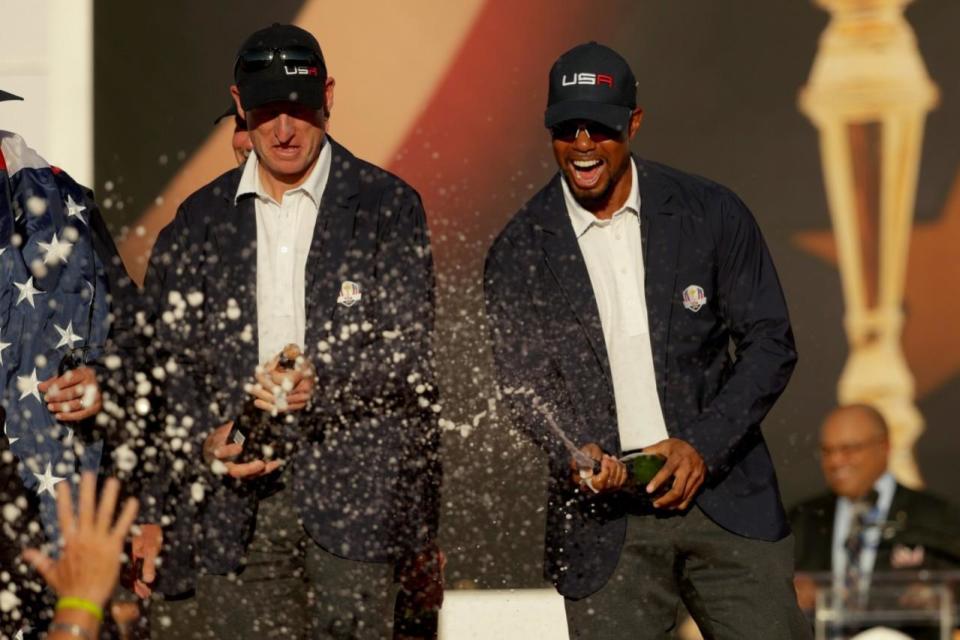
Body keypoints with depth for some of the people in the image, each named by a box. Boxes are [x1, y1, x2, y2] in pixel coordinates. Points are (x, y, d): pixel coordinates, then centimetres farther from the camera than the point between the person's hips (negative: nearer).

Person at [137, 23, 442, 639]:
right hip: (235, 492, 3)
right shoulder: (200, 220, 13)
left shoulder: (388, 206, 4)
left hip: (354, 488, -2)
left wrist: (322, 384, -16)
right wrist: (202, 438, -5)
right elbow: (163, 352, 13)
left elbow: (417, 352, -1)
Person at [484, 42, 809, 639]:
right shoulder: (520, 252, 1)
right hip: (605, 520, 0)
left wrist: (704, 445, -9)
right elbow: (522, 380, 3)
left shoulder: (711, 213, 0)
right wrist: (572, 453, -17)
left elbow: (771, 343, 2)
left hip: (726, 499, 0)